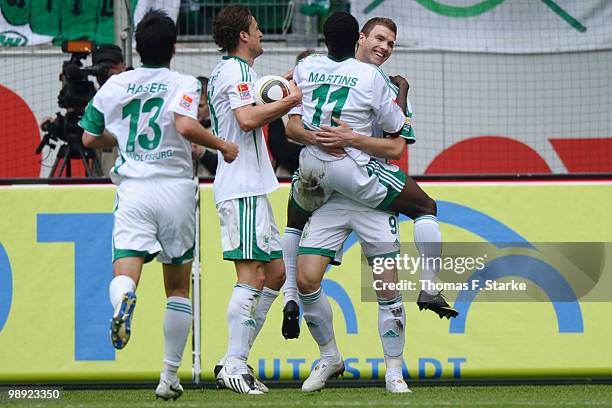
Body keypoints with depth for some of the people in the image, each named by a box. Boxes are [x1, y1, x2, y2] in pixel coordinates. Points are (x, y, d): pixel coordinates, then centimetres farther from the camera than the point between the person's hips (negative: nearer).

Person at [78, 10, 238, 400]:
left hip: (132, 189, 1)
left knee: (125, 272, -11)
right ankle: (170, 376, 13)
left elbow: (90, 138, 17)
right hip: (175, 188, -1)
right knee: (178, 286, 13)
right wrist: (222, 145, -4)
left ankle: (124, 300, -49)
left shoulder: (114, 85, 10)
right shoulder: (184, 84, 0)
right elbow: (185, 125, -20)